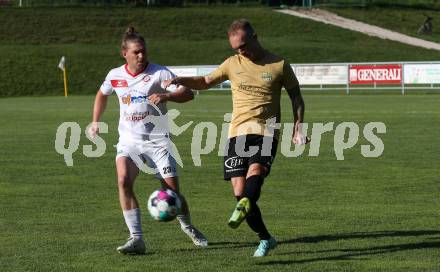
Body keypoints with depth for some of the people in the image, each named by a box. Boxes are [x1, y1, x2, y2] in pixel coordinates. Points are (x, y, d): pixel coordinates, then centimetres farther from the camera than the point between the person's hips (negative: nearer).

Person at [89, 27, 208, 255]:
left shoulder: (158, 73, -9)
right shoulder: (115, 76, 3)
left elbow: (188, 93, -17)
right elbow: (102, 94, 26)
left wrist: (166, 95, -34)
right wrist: (96, 121, 21)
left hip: (157, 140, -2)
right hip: (129, 140, 2)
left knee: (172, 191, -3)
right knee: (123, 180, -24)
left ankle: (188, 227, 29)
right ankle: (136, 238, -22)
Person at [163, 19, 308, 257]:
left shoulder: (279, 65, 4)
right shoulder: (232, 64, 12)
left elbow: (296, 97, 11)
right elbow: (205, 82, 24)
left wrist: (297, 128, 0)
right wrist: (180, 81, 6)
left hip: (266, 133, -3)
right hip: (237, 133, 3)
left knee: (255, 172, -32)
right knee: (239, 191, -5)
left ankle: (243, 208, -55)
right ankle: (265, 239, 10)